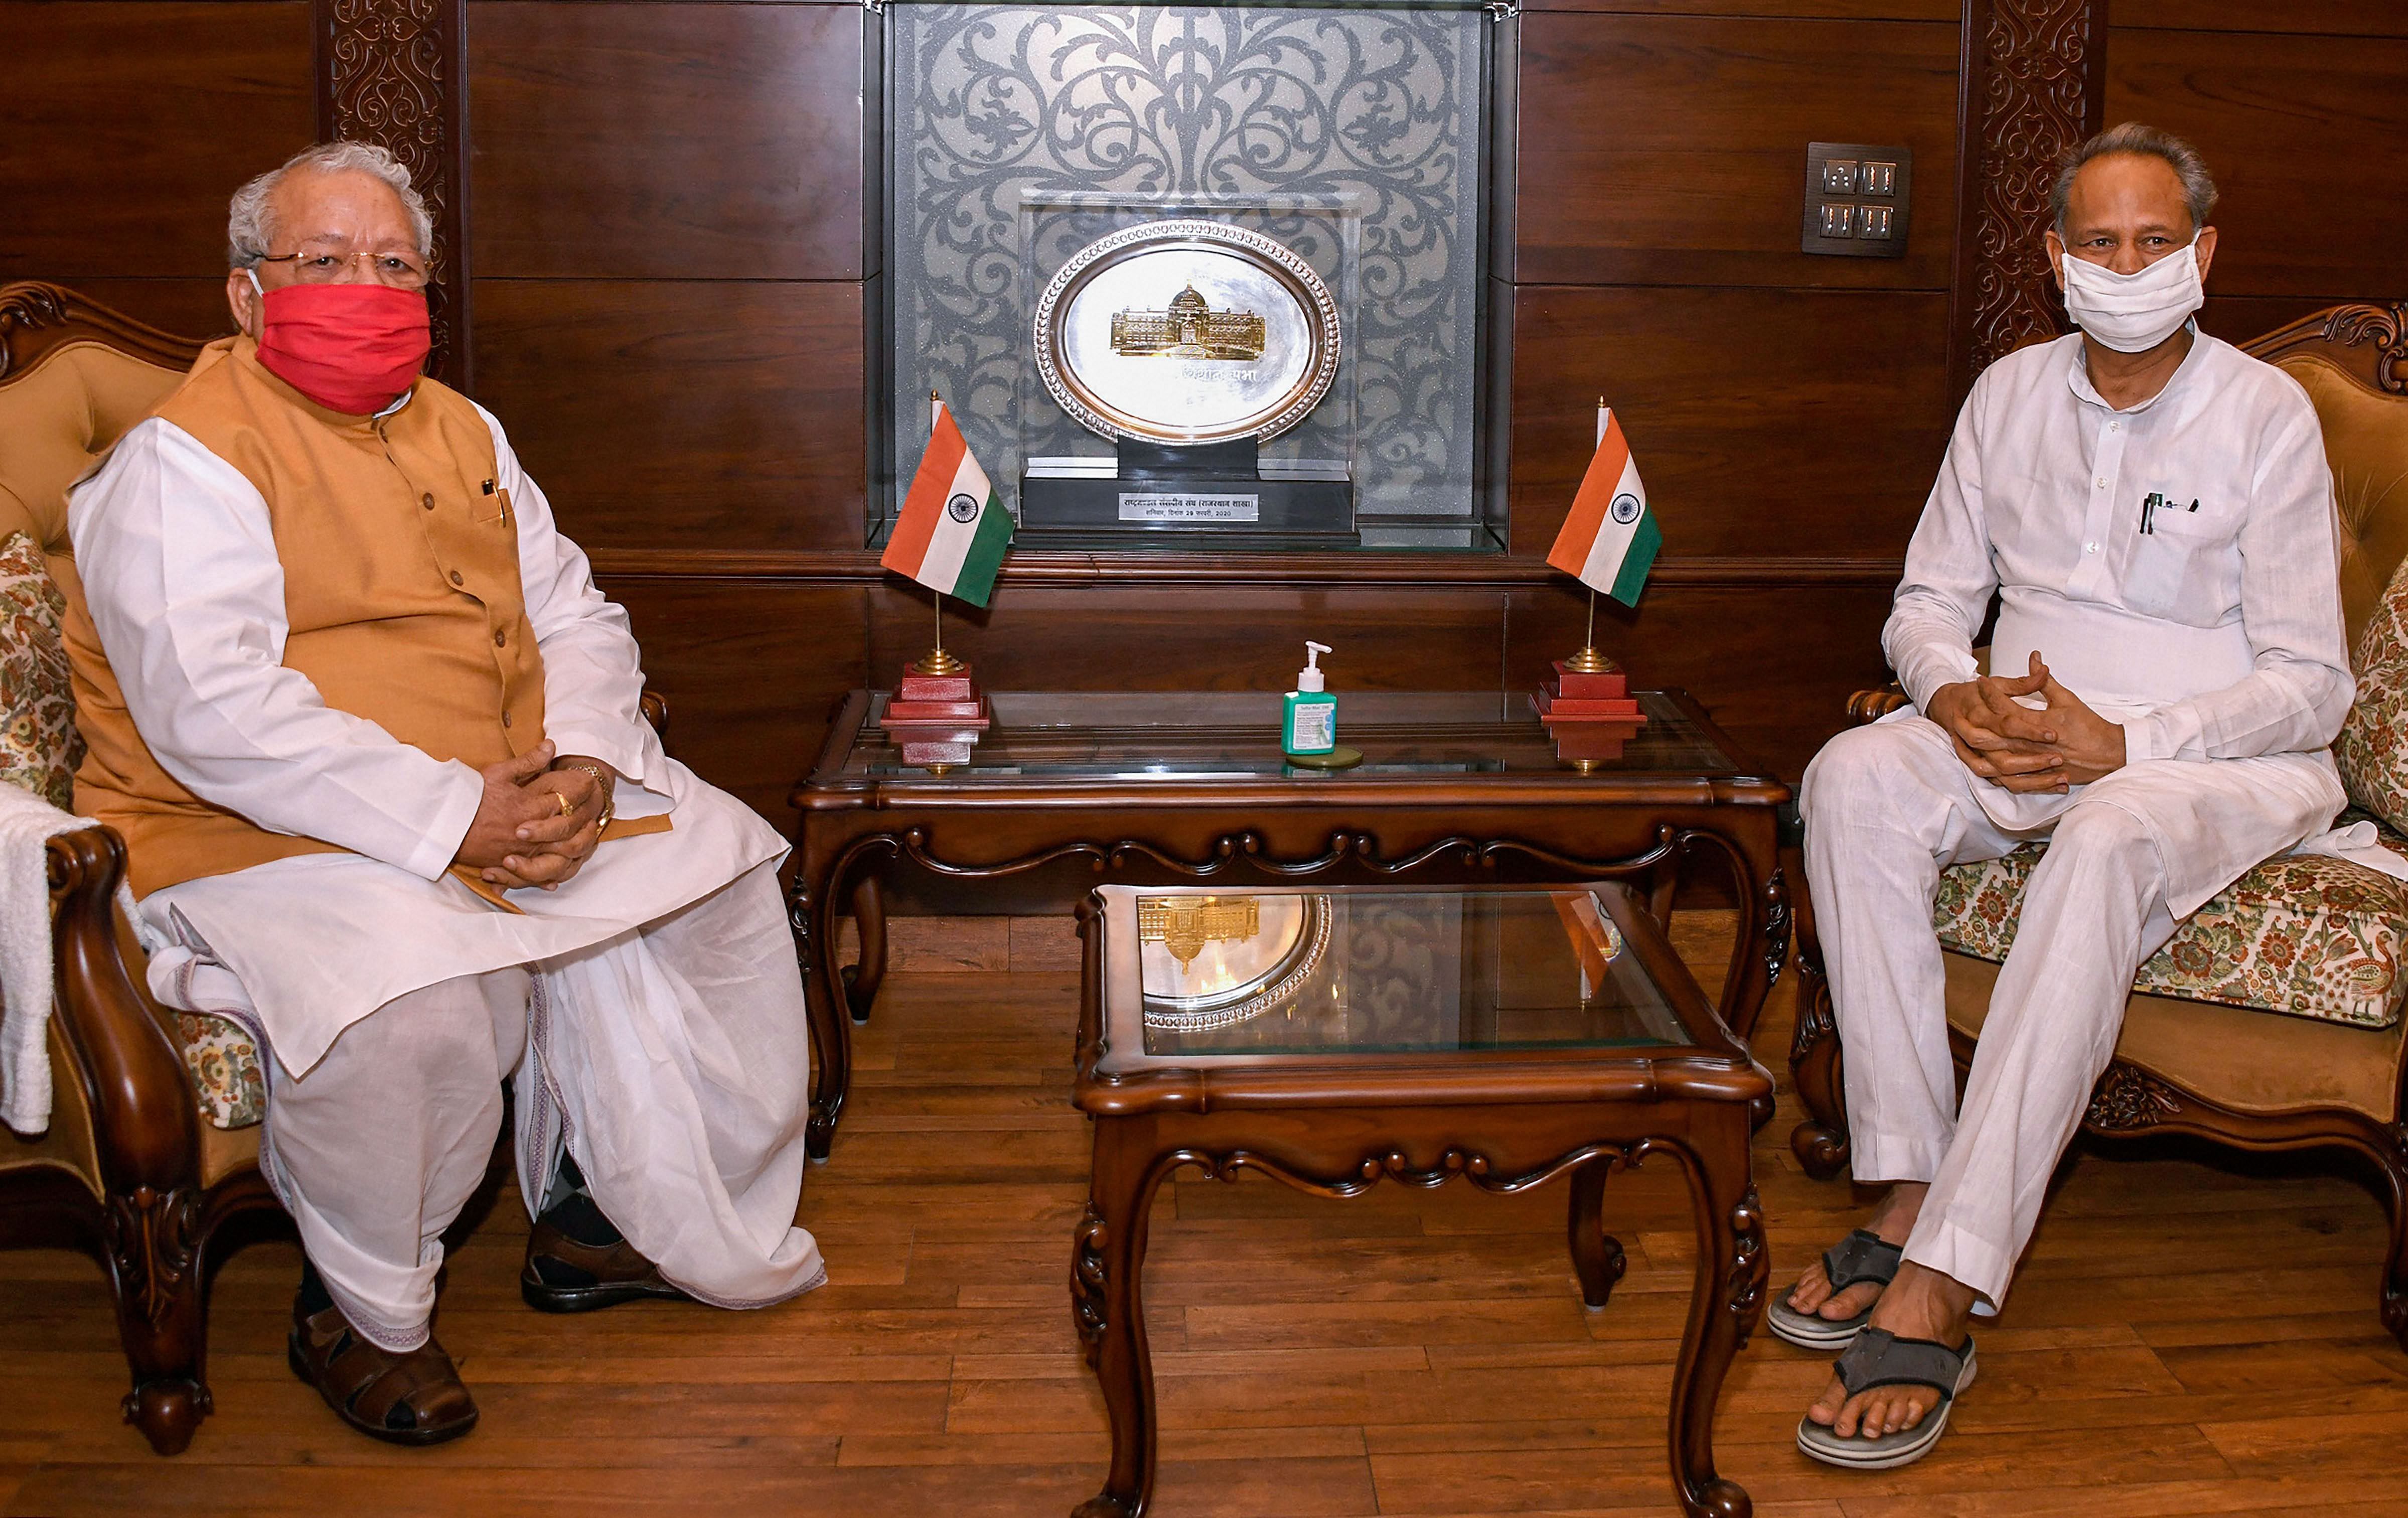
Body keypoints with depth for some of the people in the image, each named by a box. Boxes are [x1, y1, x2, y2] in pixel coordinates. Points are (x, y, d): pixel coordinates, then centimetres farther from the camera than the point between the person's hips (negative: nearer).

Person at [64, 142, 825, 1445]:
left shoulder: (460, 431, 14)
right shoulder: (183, 459, -11)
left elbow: (574, 618, 13)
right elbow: (212, 714, -23)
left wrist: (584, 768, -9)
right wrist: (449, 818, -28)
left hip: (517, 800, 8)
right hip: (260, 837, -8)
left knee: (711, 875, 0)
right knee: (409, 996, -35)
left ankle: (598, 1219, 13)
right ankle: (358, 1311, -7)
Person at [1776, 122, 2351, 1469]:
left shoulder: (2268, 417, -5)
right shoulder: (2011, 395, 9)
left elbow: (2312, 684, -8)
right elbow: (1930, 600, 13)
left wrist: (2123, 742, -23)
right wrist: (1957, 697, -12)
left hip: (2225, 755, -4)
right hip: (2023, 729, 5)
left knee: (2109, 840, -40)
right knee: (1854, 778, -28)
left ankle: (1939, 1292, -44)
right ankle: (1911, 1192, -28)